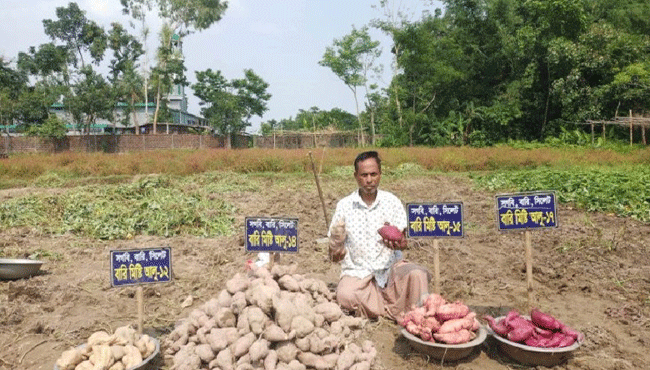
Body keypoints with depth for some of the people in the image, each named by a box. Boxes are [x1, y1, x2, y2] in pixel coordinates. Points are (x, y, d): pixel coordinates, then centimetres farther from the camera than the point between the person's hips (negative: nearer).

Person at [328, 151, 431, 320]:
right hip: (357, 272, 0)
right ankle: (398, 312, -12)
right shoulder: (344, 206, 0)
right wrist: (336, 251, -25)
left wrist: (397, 242, -28)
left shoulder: (392, 202, 3)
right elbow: (334, 254, 1)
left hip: (390, 267, 1)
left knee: (417, 274, -29)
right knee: (345, 296, -31)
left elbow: (401, 240, -3)